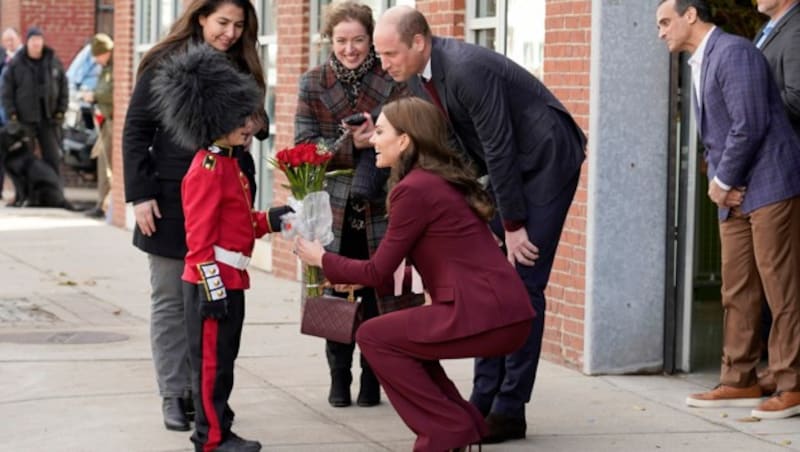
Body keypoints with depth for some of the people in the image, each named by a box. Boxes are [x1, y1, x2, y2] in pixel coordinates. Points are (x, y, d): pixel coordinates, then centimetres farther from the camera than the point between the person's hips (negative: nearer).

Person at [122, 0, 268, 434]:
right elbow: (136, 130, -5)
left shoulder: (240, 70, 9)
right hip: (170, 200, -3)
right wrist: (140, 194, -11)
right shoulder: (165, 63, -4)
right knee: (171, 300, 3)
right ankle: (173, 396, 8)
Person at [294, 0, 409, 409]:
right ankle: (339, 376, 16)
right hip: (334, 207, 1)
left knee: (377, 294, 1)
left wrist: (377, 138, -22)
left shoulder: (392, 81, -1)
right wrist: (351, 145, -18)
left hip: (379, 207, -1)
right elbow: (304, 145, -3)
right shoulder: (312, 84, 3)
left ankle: (371, 377, 13)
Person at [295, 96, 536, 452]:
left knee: (373, 336, 3)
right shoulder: (444, 180, 17)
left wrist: (322, 259, 10)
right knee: (399, 335, 24)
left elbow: (378, 273, -5)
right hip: (504, 311, 9)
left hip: (484, 316, -9)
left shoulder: (414, 189, -10)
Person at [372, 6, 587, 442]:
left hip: (546, 161, -9)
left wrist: (513, 226, -19)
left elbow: (498, 149, -25)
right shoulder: (426, 72, -1)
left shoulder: (467, 68, -28)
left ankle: (510, 409, -6)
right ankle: (484, 399, 12)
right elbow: (457, 144, 8)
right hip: (508, 165, 9)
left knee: (523, 283, -9)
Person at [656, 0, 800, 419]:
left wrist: (723, 181, -10)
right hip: (734, 195, 10)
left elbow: (749, 125, -19)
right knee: (737, 292, 10)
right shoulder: (700, 65, 18)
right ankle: (739, 382, 16)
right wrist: (717, 180, 3)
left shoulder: (733, 52, -12)